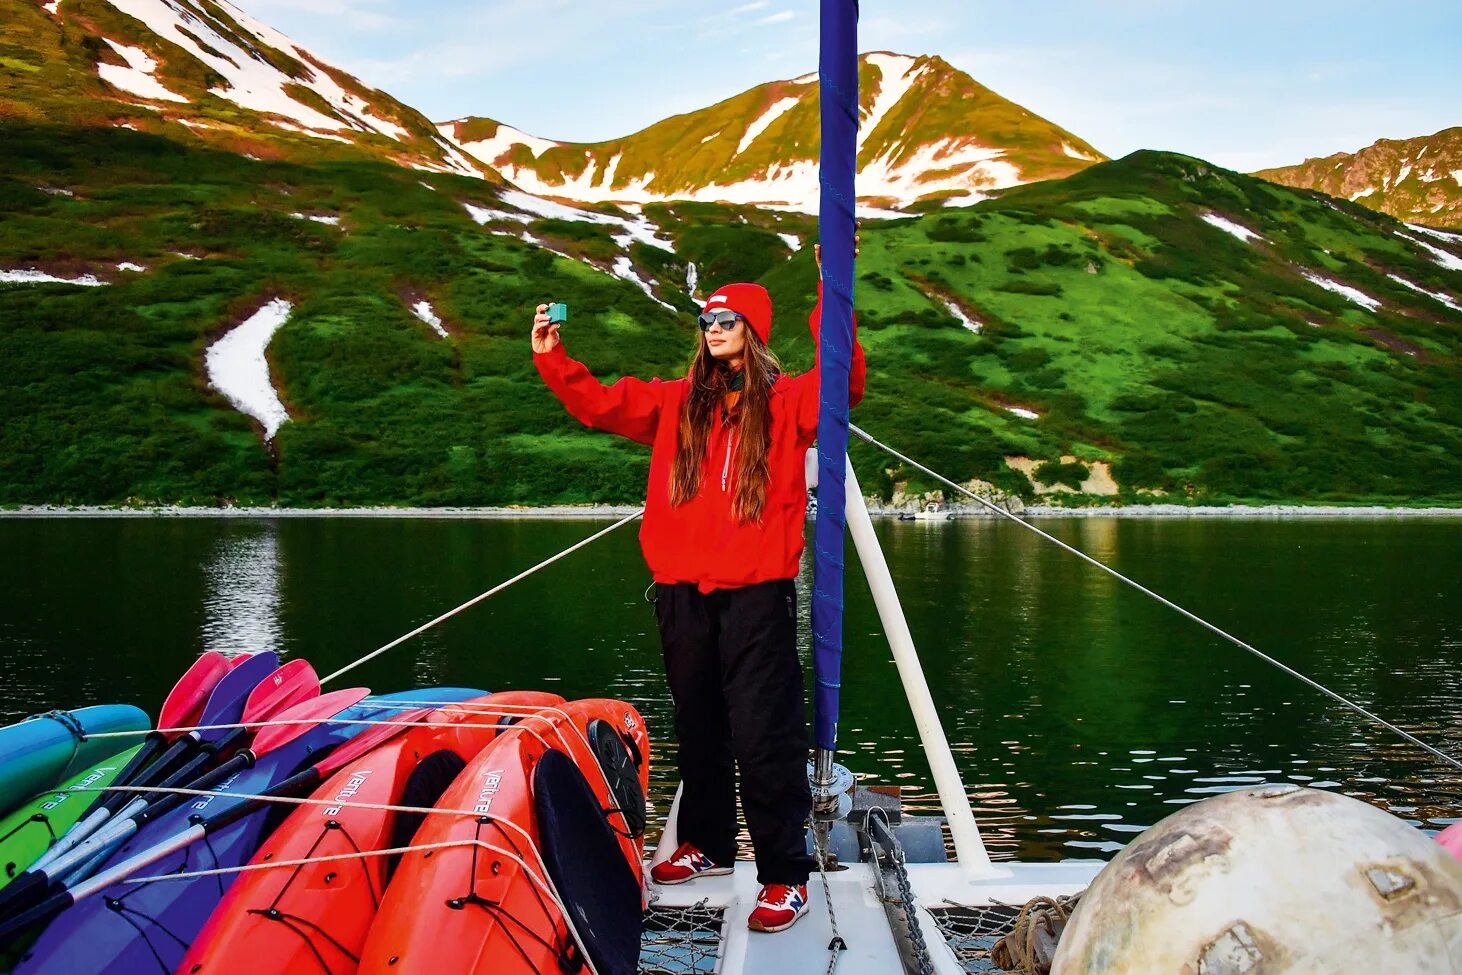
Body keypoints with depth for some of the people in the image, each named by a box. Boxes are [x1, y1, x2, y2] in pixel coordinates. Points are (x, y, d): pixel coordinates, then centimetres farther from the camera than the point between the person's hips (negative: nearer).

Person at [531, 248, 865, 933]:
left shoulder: (786, 401, 1)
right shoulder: (678, 402, 14)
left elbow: (843, 382, -17)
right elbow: (599, 406, 16)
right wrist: (550, 357, 6)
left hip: (758, 593, -5)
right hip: (683, 592, 5)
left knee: (764, 737, -6)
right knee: (698, 728, 17)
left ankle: (785, 876, 2)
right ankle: (707, 847, 33)